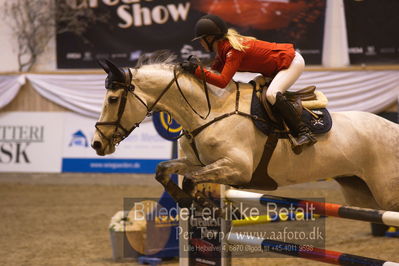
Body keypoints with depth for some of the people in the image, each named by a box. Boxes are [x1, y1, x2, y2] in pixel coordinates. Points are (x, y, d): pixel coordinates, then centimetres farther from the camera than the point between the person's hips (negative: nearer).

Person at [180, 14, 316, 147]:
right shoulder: (223, 47, 3)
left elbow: (222, 81, -34)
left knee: (271, 94, -29)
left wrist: (196, 70, -35)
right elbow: (216, 69, 2)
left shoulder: (233, 50, -26)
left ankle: (304, 133, -27)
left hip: (293, 62, -10)